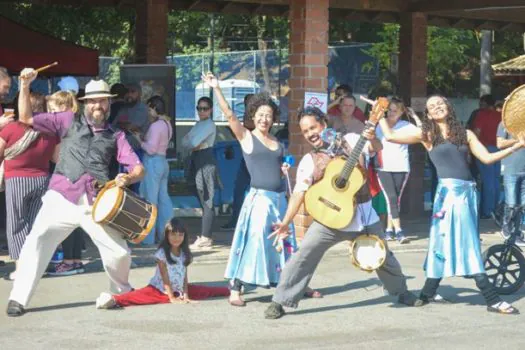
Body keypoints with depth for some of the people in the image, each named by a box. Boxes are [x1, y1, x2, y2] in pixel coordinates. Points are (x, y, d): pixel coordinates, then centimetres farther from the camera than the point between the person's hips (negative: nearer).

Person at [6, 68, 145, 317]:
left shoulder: (116, 136, 17)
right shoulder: (69, 121, 13)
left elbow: (138, 168, 9)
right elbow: (26, 118, 10)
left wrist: (128, 178, -14)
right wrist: (25, 86, -1)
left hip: (96, 203, 2)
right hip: (62, 198, -1)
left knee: (119, 253, -1)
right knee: (37, 241, -21)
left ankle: (122, 292, 30)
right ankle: (18, 299, -16)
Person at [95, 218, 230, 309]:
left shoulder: (184, 253, 2)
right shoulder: (162, 253, -14)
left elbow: (185, 276, 1)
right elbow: (165, 278, -15)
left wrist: (185, 296, -9)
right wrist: (172, 298, -18)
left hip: (178, 289, 7)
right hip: (160, 289, -7)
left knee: (205, 291, 2)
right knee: (140, 296, -35)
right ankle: (114, 300, -59)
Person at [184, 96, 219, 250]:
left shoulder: (209, 125, -9)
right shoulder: (198, 124, 18)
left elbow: (193, 142, -17)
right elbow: (185, 141, 11)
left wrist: (190, 142, 3)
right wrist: (193, 144, -8)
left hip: (206, 161, -9)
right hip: (196, 160, 9)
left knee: (207, 201, -8)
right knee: (203, 201, 11)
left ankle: (205, 238, -9)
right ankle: (206, 237, 16)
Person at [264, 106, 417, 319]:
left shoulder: (351, 140, 1)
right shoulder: (309, 161, -2)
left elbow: (376, 149, -7)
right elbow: (299, 192, -7)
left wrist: (372, 138, -31)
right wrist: (286, 222, -17)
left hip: (363, 213, 1)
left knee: (383, 256, 17)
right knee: (303, 255, -15)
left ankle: (401, 292, 41)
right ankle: (279, 302, -10)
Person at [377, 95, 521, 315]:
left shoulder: (465, 134, 15)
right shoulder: (427, 135, 5)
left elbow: (487, 158, 9)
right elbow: (390, 135, 3)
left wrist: (516, 147, 3)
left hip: (468, 191, 4)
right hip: (449, 191, -4)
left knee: (446, 242, 7)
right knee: (467, 245, -7)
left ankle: (428, 293, 20)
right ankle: (492, 300, -8)